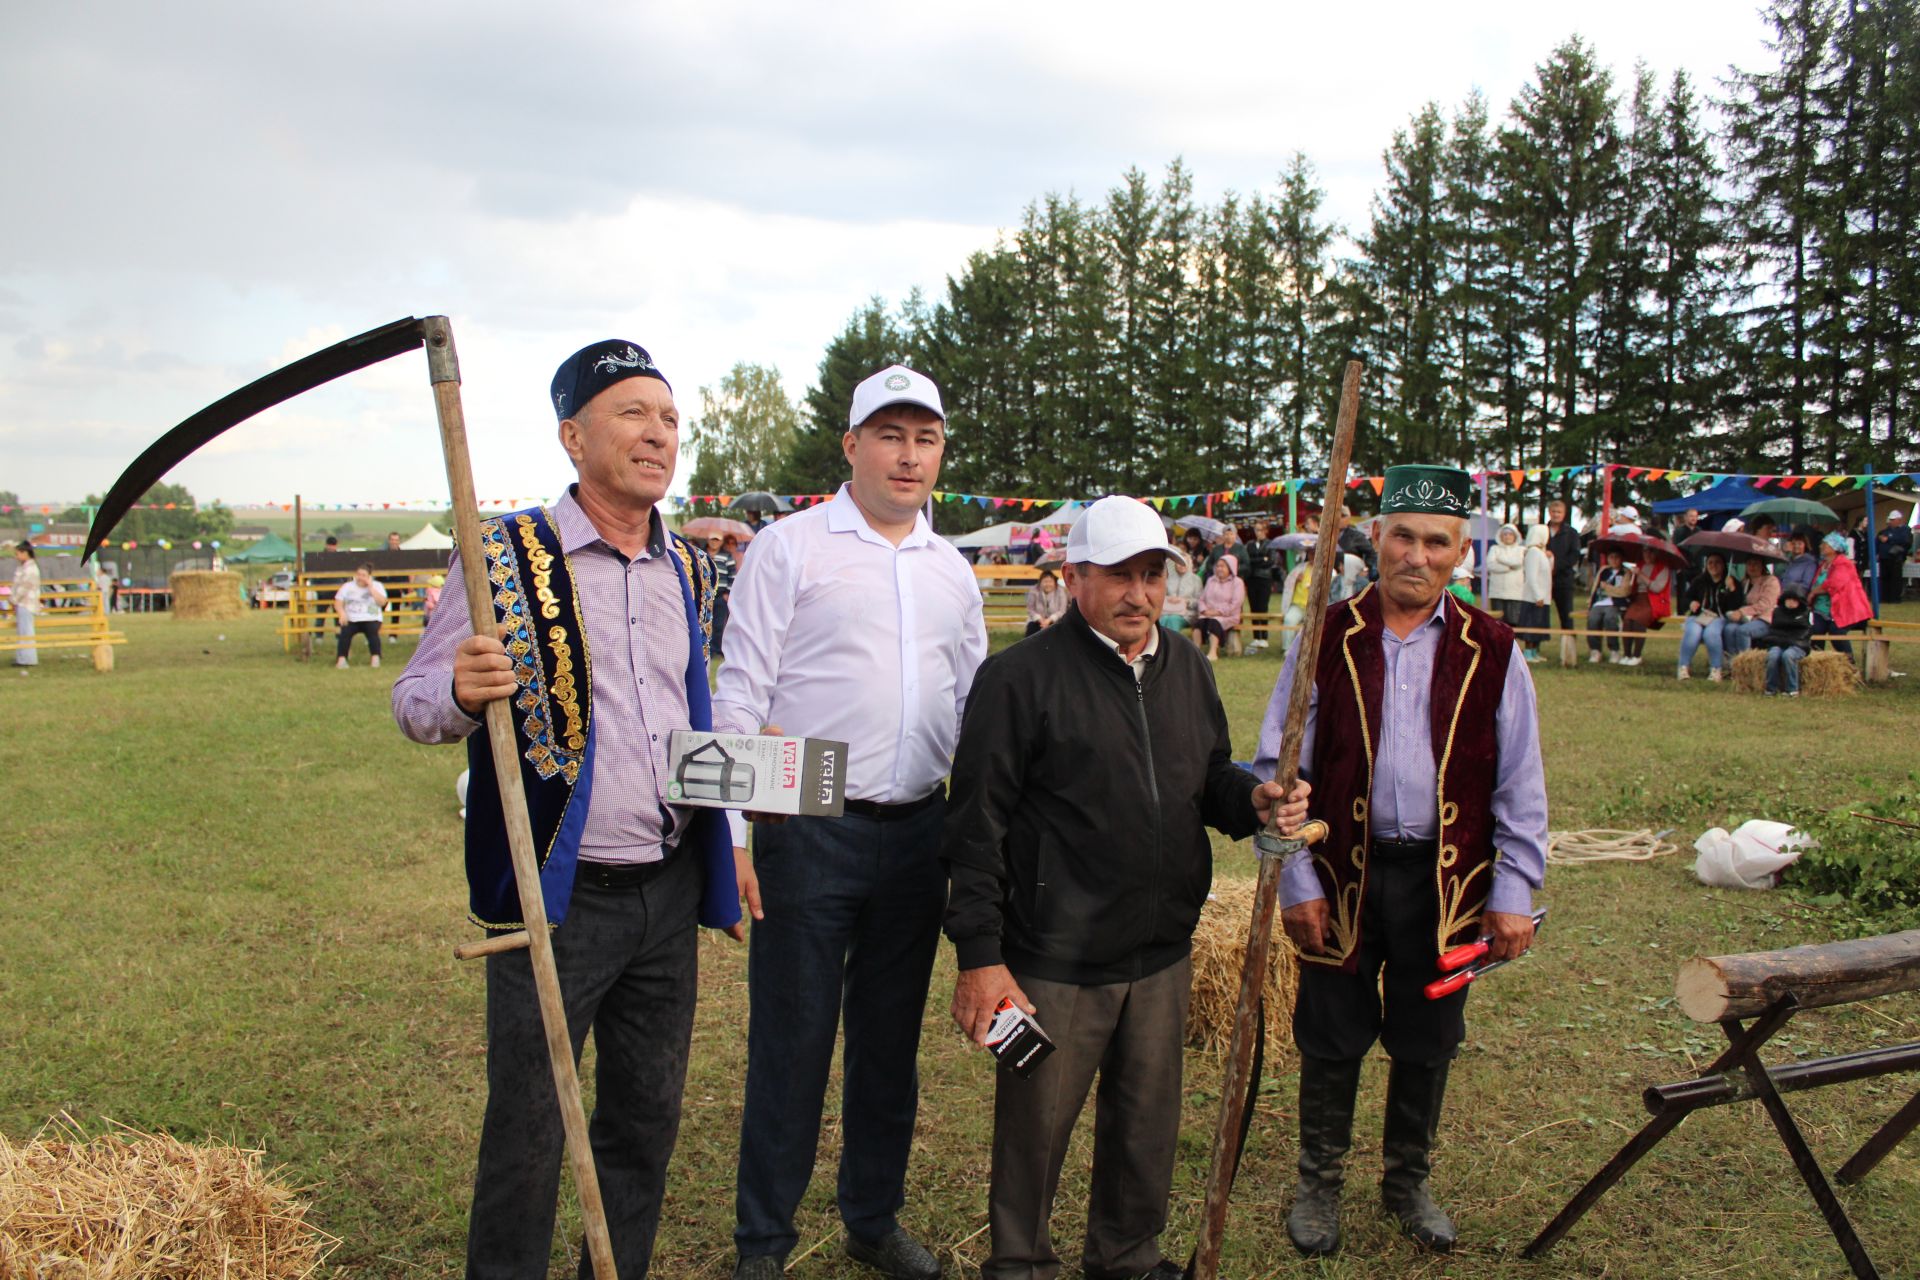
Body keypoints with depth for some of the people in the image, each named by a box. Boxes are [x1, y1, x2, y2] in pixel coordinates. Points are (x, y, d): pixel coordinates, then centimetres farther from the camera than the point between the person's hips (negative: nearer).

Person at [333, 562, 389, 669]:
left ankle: (376, 658, -29)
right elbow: (338, 603, 5)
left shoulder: (377, 586, 8)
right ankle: (341, 659, -30)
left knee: (373, 631, -34)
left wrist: (371, 587, -11)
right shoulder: (347, 586, 11)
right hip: (352, 619, 1)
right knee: (345, 632, -31)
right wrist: (342, 613, -16)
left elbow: (382, 602, -8)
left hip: (371, 619, -1)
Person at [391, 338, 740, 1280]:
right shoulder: (503, 555, -7)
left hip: (670, 888, 5)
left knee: (647, 1120, 16)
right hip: (556, 894, -5)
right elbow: (412, 702, -5)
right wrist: (459, 694, -27)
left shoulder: (690, 570, 10)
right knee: (527, 1129, 6)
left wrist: (725, 849, 13)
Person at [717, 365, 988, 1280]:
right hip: (809, 831, -5)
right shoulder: (789, 548, -3)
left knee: (892, 1039, 15)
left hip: (918, 833, 5)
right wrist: (736, 829, -14)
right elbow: (740, 695, -7)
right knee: (791, 1040, 3)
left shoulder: (952, 571, 12)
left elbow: (974, 706, 17)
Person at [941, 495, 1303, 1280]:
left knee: (1146, 1123, 19)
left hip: (1163, 952, 6)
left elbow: (1209, 779, 20)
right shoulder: (1021, 677, -11)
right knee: (1035, 1126, 8)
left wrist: (1252, 800, -3)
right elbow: (978, 824, -11)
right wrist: (979, 956, -14)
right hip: (1056, 962, -6)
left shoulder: (1186, 669, 9)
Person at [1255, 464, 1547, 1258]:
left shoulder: (1491, 653, 1)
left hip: (1446, 879, 1)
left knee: (1426, 1044, 15)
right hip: (1344, 873, -1)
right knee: (1332, 1040, 10)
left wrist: (1513, 895, -1)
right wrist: (1296, 881, -5)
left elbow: (1520, 788, 4)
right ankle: (1320, 1185, 32)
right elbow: (1277, 769, -1)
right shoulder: (1327, 642, -3)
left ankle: (1408, 1183, 37)